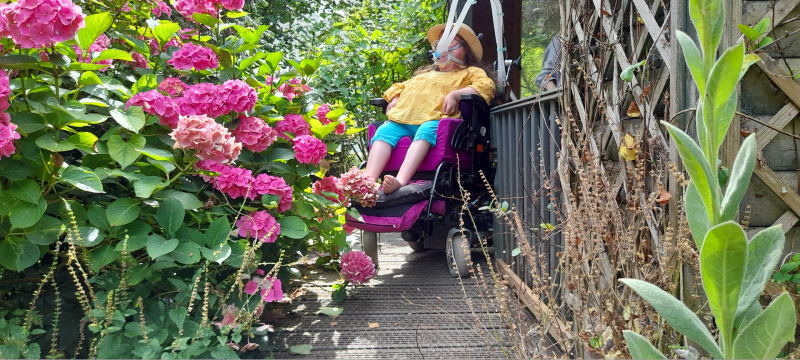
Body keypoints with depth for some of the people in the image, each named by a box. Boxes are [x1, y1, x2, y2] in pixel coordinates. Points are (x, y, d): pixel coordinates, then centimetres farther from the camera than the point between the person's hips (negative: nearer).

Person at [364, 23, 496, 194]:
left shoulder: (471, 72, 23)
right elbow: (399, 87, 44)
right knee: (384, 131, -26)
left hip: (434, 121, -5)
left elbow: (486, 86, 3)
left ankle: (400, 181, -57)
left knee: (426, 131, -39)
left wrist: (454, 94, -11)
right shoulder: (425, 73, 42)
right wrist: (394, 100, 19)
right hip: (401, 121, 5)